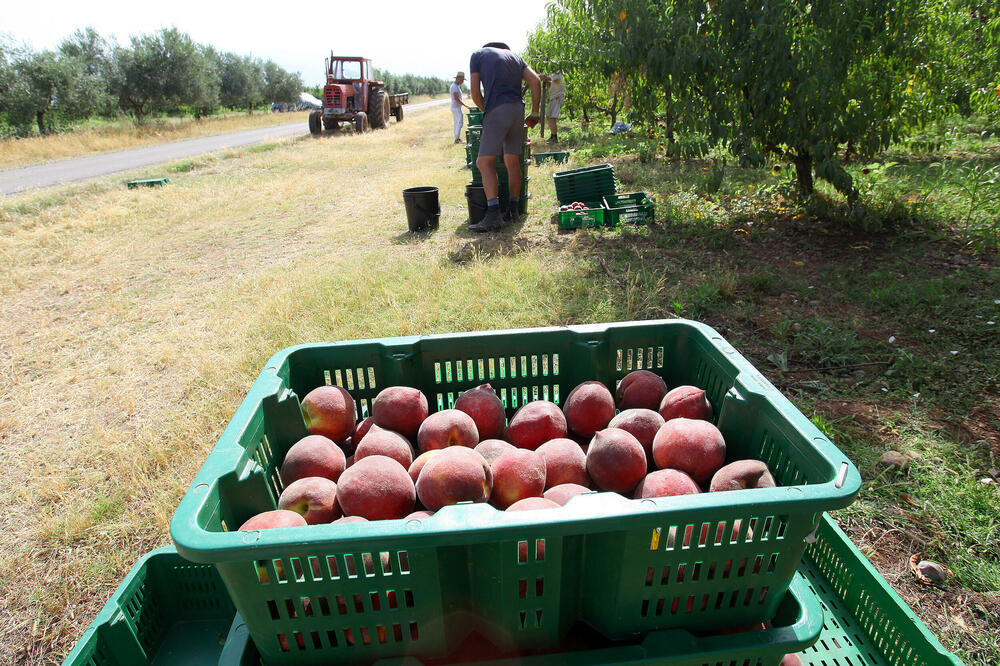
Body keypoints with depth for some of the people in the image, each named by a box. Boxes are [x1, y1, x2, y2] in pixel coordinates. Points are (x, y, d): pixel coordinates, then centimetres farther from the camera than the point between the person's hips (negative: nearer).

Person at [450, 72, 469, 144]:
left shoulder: (457, 86, 17)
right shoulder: (455, 86, -15)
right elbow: (456, 98, -23)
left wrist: (462, 109, 21)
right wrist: (465, 105, -20)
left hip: (455, 108, 10)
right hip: (457, 108, -10)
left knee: (456, 123, 11)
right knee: (459, 123, -9)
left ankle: (457, 138, 14)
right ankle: (457, 139, -9)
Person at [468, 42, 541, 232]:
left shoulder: (478, 55, 13)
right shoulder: (514, 55, 25)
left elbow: (475, 92, 5)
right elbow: (536, 81, 13)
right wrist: (535, 112, 17)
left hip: (497, 111, -6)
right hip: (518, 109, 6)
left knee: (484, 162, -8)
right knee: (513, 162, 12)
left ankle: (493, 214, -19)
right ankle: (513, 211, 16)